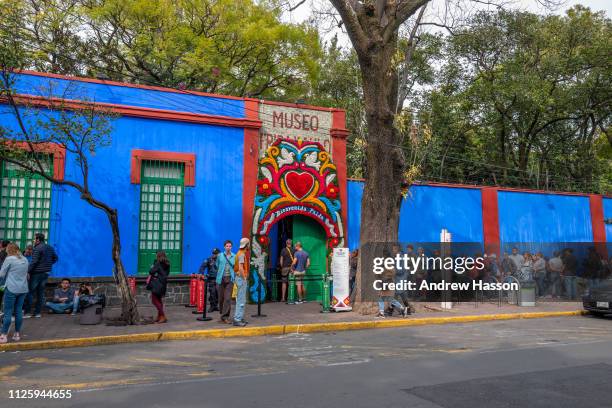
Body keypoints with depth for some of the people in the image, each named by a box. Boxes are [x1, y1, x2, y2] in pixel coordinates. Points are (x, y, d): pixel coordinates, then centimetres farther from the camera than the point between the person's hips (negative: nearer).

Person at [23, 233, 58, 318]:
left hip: (37, 273, -7)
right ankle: (37, 312, 12)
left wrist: (28, 271, -16)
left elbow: (34, 262, -19)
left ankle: (26, 312, 2)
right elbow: (55, 258, 17)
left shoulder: (37, 249, -13)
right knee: (41, 293, 10)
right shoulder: (50, 248, 11)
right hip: (46, 273, 7)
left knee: (30, 292, 0)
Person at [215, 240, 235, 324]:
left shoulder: (234, 256, 4)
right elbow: (217, 266, 13)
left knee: (228, 298, -8)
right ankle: (222, 314, 25)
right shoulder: (220, 256, 5)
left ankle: (225, 316, -5)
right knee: (221, 298, 8)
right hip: (221, 279, 1)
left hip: (230, 279, -1)